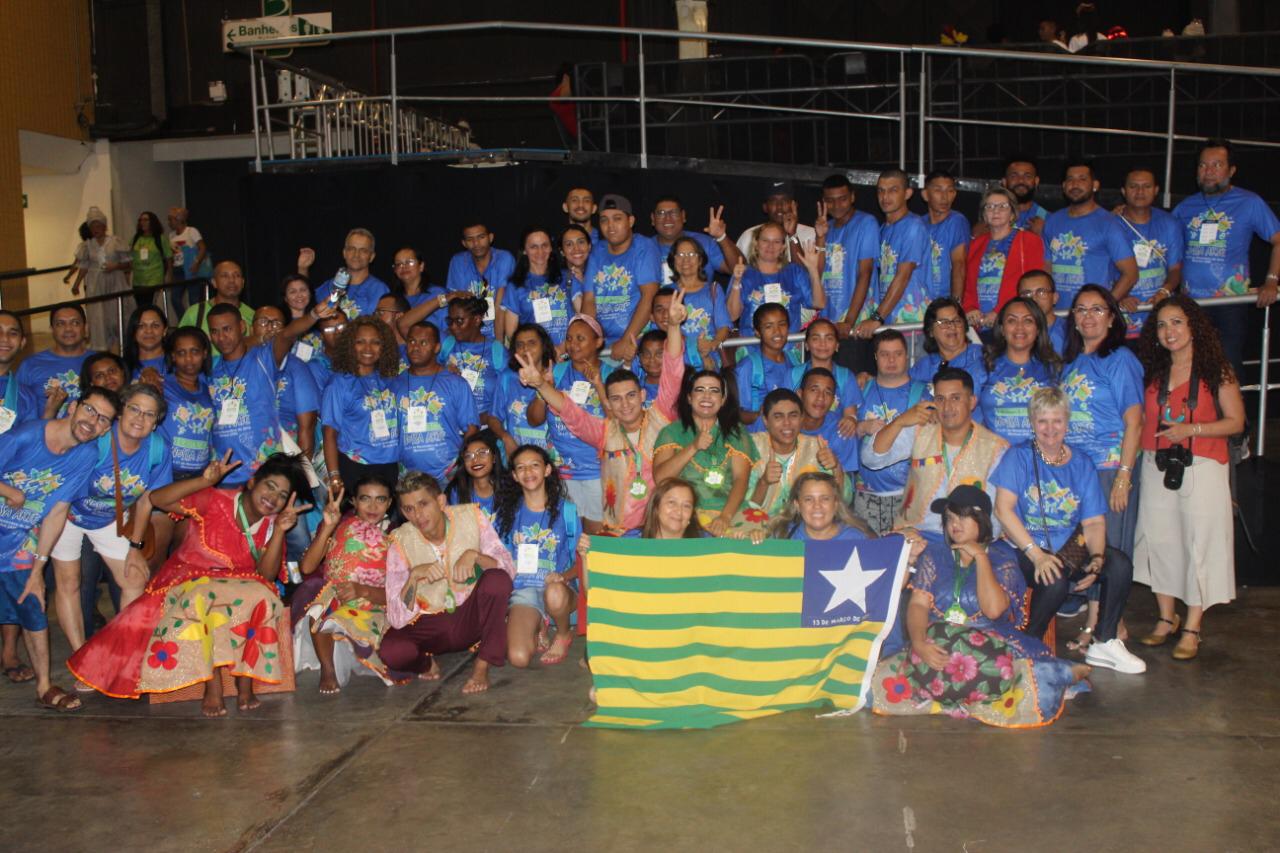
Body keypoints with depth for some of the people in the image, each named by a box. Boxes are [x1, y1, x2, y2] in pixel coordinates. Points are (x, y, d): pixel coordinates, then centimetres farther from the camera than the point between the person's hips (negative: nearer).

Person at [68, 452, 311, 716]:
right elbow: (155, 499, -20)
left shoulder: (270, 526, -1)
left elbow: (267, 575, -13)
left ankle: (245, 682, -23)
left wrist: (280, 531, -25)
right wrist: (205, 481, -32)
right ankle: (212, 686, -30)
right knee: (200, 599, -37)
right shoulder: (214, 502, -11)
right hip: (189, 583, -3)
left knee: (261, 597, -30)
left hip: (237, 587, 3)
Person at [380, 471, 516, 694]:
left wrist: (474, 555, -33)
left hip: (471, 617, 0)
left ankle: (482, 667, -14)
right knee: (390, 651, -31)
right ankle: (427, 663, 6)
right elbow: (397, 619, -16)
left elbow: (509, 568, -14)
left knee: (497, 579, -29)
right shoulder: (401, 542, -12)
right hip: (428, 624, 0)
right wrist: (414, 576, -32)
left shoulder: (471, 517, -11)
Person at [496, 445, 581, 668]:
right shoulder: (507, 511, 8)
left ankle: (564, 634, -4)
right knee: (518, 658, -26)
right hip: (522, 590, 0)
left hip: (559, 588, 0)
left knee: (554, 593, -41)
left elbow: (580, 560, 4)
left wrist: (564, 576, -16)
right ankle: (539, 625, 10)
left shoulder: (565, 510, 5)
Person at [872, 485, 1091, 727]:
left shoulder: (1002, 559, 4)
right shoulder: (934, 555, 12)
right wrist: (919, 643, -18)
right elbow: (918, 605, 0)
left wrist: (980, 557, -8)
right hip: (937, 642, 3)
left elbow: (993, 609, -13)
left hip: (988, 642, -3)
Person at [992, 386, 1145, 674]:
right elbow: (1003, 509, -15)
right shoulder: (1018, 456, -2)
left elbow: (1094, 521, 6)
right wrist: (1037, 555, -24)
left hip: (1070, 547, 5)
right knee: (1056, 579, -33)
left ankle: (1104, 643, -5)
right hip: (1025, 549, -4)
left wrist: (1096, 558, -15)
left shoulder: (1081, 463, 9)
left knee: (1120, 564, -20)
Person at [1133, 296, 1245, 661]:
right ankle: (1166, 619, 20)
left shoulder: (1216, 371, -2)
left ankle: (1192, 629, 4)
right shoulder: (1154, 373, 11)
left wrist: (1192, 429, -17)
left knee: (1199, 542, -4)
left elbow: (1236, 422, -4)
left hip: (1201, 467, -5)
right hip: (1157, 466, 5)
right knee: (1159, 539, 7)